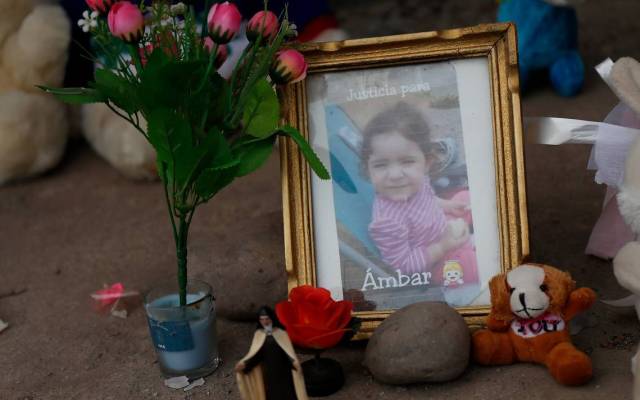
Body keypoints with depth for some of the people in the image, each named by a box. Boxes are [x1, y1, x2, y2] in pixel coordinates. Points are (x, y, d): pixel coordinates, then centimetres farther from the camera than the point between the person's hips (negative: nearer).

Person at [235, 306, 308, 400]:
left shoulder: (281, 333, -5)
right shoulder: (258, 335, 4)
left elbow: (288, 351, -12)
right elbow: (255, 354, 2)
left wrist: (295, 362, -32)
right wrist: (244, 364, -15)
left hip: (282, 372, -3)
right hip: (268, 373, 3)